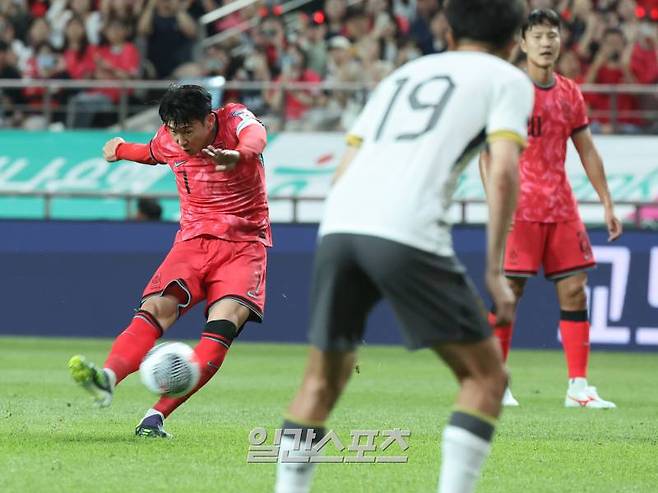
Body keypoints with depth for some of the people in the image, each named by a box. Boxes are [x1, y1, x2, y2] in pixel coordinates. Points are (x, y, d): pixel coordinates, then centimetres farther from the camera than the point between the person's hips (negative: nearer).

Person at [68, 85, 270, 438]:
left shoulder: (234, 119, -12)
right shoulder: (168, 140, 2)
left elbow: (256, 135, -38)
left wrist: (239, 155, -60)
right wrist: (121, 150, 44)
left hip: (244, 243, -3)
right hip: (193, 240, 3)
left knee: (225, 321, -26)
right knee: (156, 307, -24)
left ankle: (157, 415, -31)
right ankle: (108, 377, -48)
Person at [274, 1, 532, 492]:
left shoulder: (402, 74, 31)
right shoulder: (507, 79, 15)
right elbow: (503, 172, -1)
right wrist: (495, 269, 0)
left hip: (338, 226, 5)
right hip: (408, 232, -5)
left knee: (323, 379, 20)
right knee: (485, 375, 7)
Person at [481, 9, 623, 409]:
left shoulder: (570, 93, 12)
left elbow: (588, 152, 17)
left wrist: (607, 203, 12)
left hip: (561, 208, 5)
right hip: (520, 207, -5)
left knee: (574, 289, 0)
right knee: (509, 291, -4)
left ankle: (578, 386, 3)